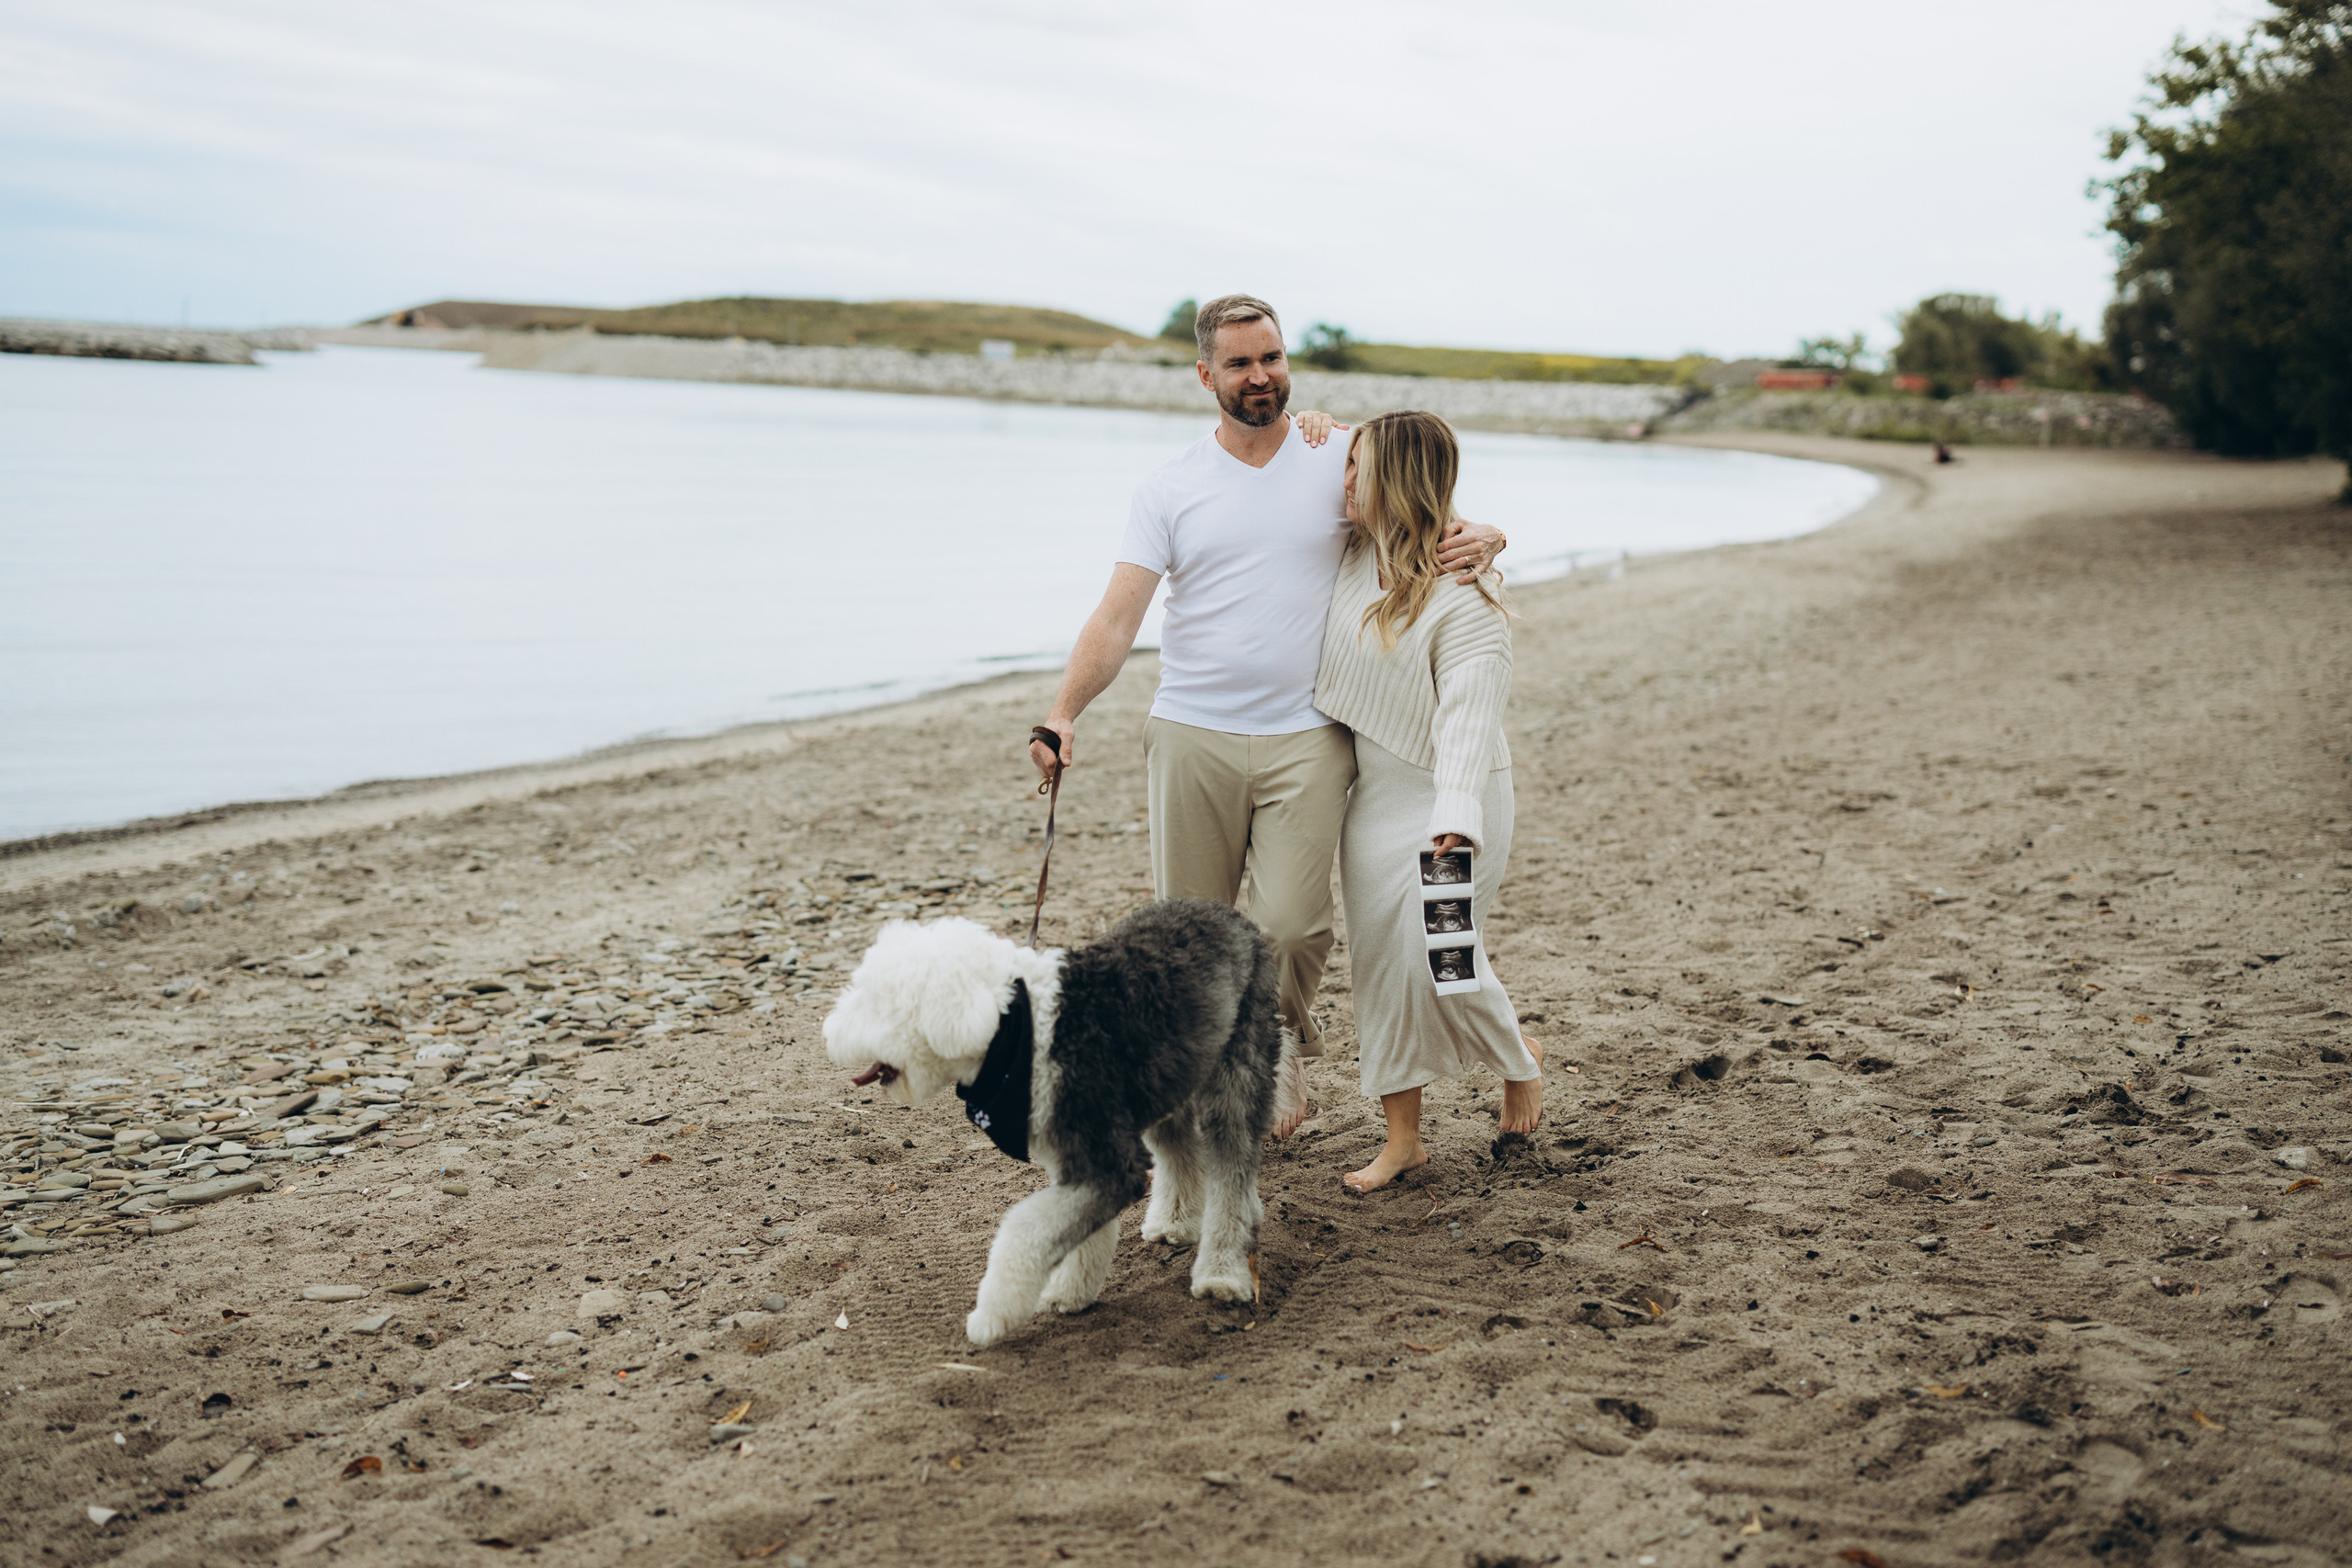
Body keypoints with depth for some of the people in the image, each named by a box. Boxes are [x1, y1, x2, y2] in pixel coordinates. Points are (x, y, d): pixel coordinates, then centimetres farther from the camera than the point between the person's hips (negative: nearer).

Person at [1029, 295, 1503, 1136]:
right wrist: (1064, 711, -18)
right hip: (1192, 739, 1)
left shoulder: (1344, 458, 5)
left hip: (1307, 740, -1)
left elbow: (1437, 526, 13)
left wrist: (1481, 539, -13)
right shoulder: (1168, 489, 4)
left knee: (1288, 924, -12)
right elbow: (1119, 612, -4)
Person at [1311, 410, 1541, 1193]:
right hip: (1372, 793, 7)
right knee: (1379, 956, 7)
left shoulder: (1464, 598, -20)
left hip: (1446, 797, -7)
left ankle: (1519, 1063, 26)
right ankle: (1402, 1137, 16)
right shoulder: (1353, 555, 1)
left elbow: (1468, 712, -27)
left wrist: (1455, 820, -38)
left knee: (1440, 955, -7)